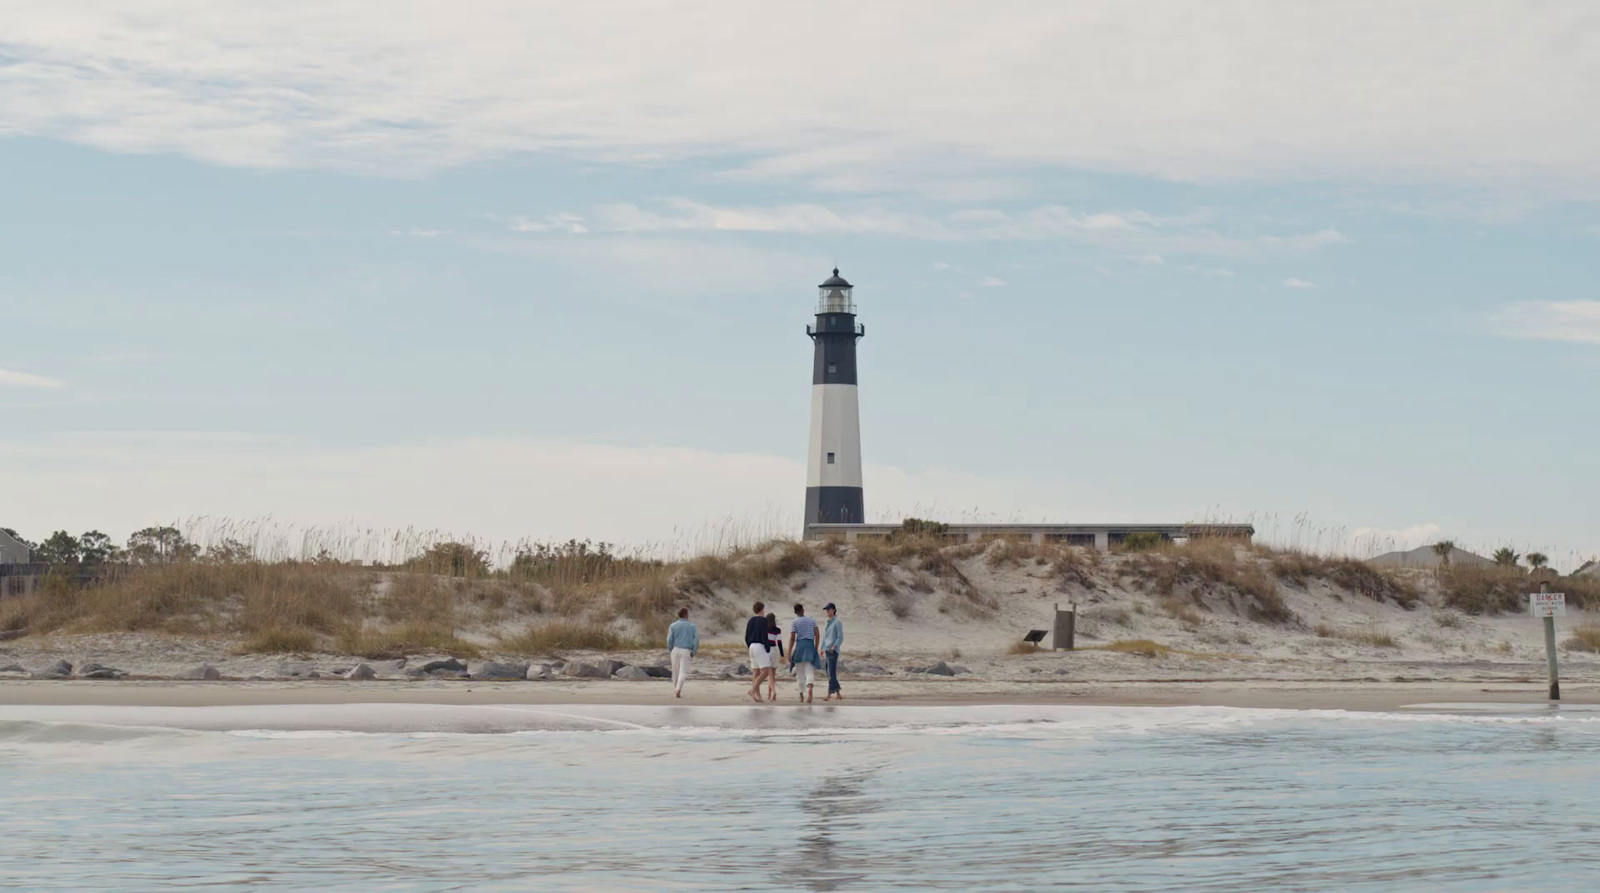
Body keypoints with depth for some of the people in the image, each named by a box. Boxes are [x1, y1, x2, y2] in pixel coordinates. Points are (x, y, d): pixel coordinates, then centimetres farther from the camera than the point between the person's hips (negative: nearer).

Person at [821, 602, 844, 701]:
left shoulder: (837, 622, -5)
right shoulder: (827, 623, 19)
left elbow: (840, 637, -10)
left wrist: (834, 647, -21)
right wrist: (822, 649, 17)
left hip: (833, 651, -9)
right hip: (827, 651, 9)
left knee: (832, 673, -11)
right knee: (829, 673, 8)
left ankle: (829, 694, -15)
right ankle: (838, 694, 13)